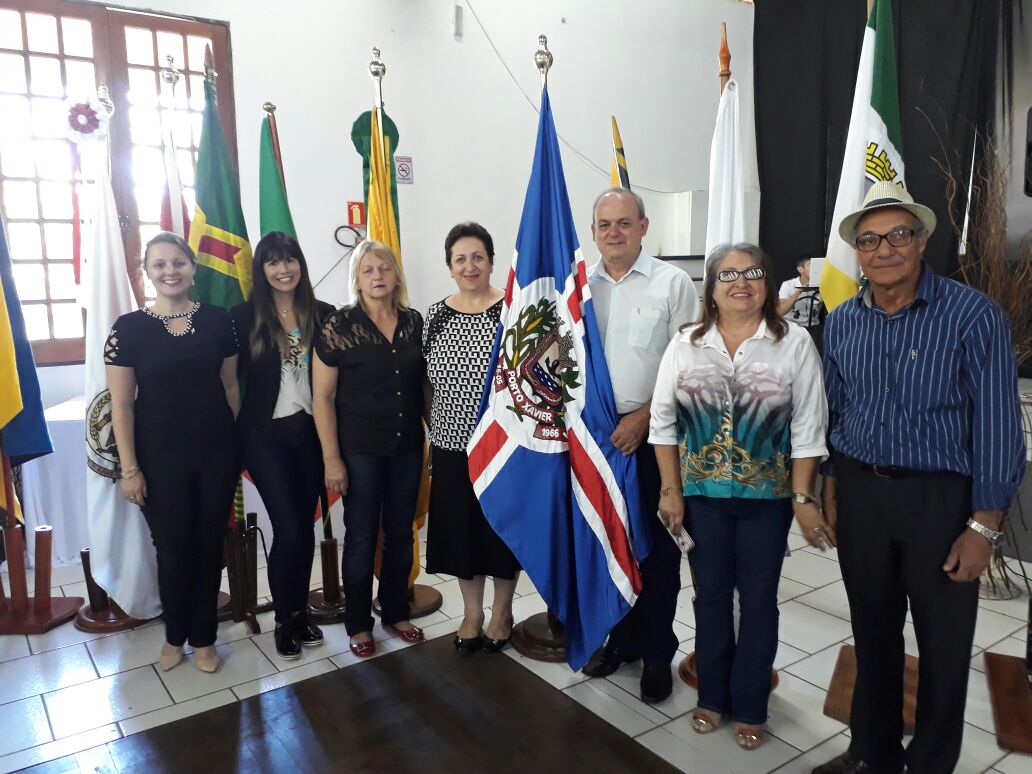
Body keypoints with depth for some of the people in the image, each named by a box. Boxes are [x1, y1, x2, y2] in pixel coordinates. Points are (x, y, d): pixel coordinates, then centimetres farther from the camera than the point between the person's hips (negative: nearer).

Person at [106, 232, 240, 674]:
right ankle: (174, 636, 33)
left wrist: (236, 443, 6)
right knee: (172, 548, 10)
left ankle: (203, 638, 29)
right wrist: (130, 469, -8)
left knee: (209, 546, 11)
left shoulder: (218, 320, 0)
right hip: (160, 457, -1)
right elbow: (121, 404, -5)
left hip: (216, 452, 2)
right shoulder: (129, 327, -6)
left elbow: (230, 386, 6)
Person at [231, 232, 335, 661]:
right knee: (288, 530, -3)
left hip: (311, 432, 3)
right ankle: (284, 620, 19)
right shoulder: (245, 316, -3)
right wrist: (233, 437, -4)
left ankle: (300, 611, 30)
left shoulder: (323, 315, 2)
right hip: (265, 436, -2)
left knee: (305, 527, 11)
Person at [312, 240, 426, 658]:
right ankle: (358, 624, 26)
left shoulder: (414, 322, 2)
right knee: (361, 537, 8)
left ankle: (395, 612, 33)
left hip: (408, 448, 4)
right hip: (359, 450, -3)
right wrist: (331, 458, -11)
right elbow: (322, 396, -9)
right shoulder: (339, 325, -9)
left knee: (401, 533, 14)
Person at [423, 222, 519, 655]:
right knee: (460, 530, 12)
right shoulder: (436, 314, 5)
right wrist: (431, 435, 9)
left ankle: (502, 611, 31)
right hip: (452, 445, 4)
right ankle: (471, 613, 32)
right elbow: (427, 382, 10)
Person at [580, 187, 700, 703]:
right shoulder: (580, 285, 9)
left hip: (651, 435, -3)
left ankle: (657, 653, 23)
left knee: (655, 547, 5)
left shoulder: (672, 283, -3)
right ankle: (620, 638, 32)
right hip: (594, 434, 4)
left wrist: (643, 418, -13)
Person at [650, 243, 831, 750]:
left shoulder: (794, 344, -5)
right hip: (701, 495, 1)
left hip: (768, 498, -1)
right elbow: (663, 422, 1)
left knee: (758, 602, 12)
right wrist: (671, 492, -2)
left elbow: (808, 430, -4)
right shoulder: (685, 345, -1)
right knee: (710, 596, 14)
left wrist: (803, 499, -7)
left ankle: (750, 707, 31)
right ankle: (712, 696, 34)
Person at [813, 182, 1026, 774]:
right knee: (872, 631, 18)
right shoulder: (843, 321, 3)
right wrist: (832, 487, 9)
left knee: (944, 645, 11)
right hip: (860, 491, 4)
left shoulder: (974, 316, -13)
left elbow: (998, 426, -12)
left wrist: (984, 526, -14)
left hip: (942, 497, -4)